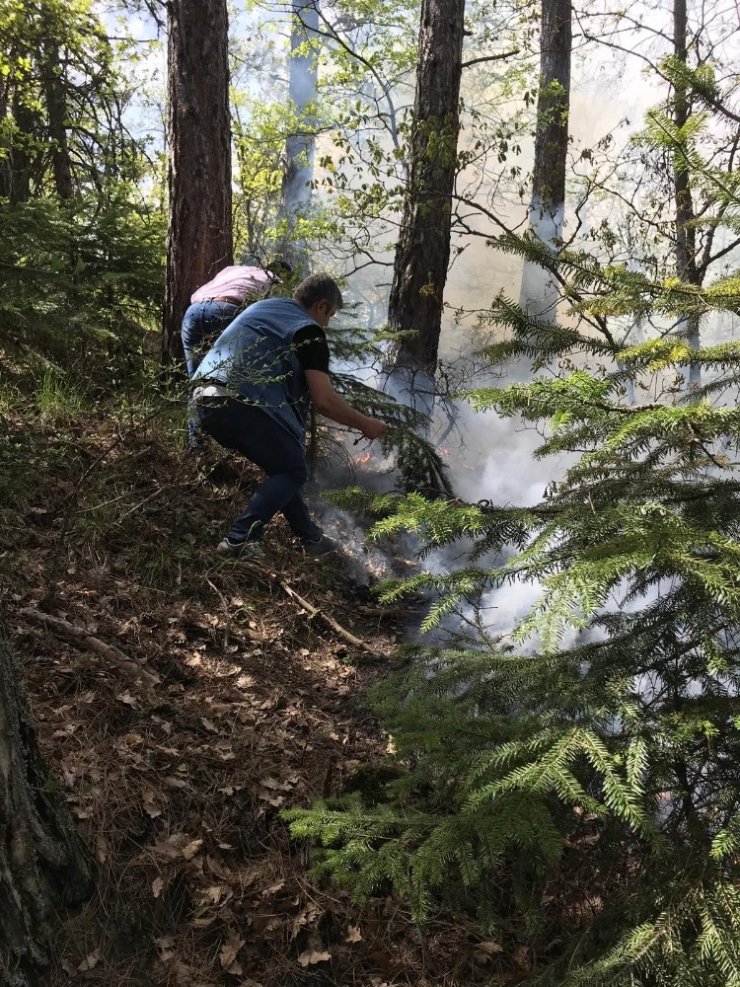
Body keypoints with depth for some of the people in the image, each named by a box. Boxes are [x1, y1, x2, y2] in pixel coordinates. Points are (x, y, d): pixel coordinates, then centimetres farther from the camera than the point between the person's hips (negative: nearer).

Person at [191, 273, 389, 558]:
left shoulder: (263, 307, 26)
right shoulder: (309, 332, 0)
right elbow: (324, 400, -6)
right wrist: (365, 424, 7)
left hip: (205, 400, 9)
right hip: (240, 404, -9)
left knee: (281, 465, 21)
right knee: (293, 472, 5)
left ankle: (310, 538, 27)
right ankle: (239, 540, -7)